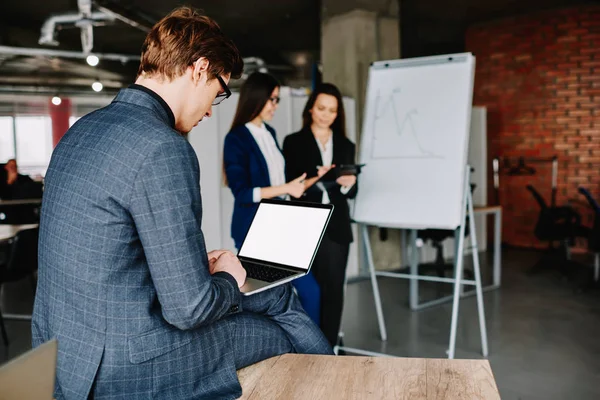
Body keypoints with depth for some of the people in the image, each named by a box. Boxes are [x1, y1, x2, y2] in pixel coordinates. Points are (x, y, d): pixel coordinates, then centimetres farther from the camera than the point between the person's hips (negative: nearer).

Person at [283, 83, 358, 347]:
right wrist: (308, 183, -21)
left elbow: (352, 192, 10)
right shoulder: (294, 142, 4)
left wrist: (348, 184, -12)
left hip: (336, 228, 3)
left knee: (333, 290, 5)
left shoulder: (346, 145, 13)